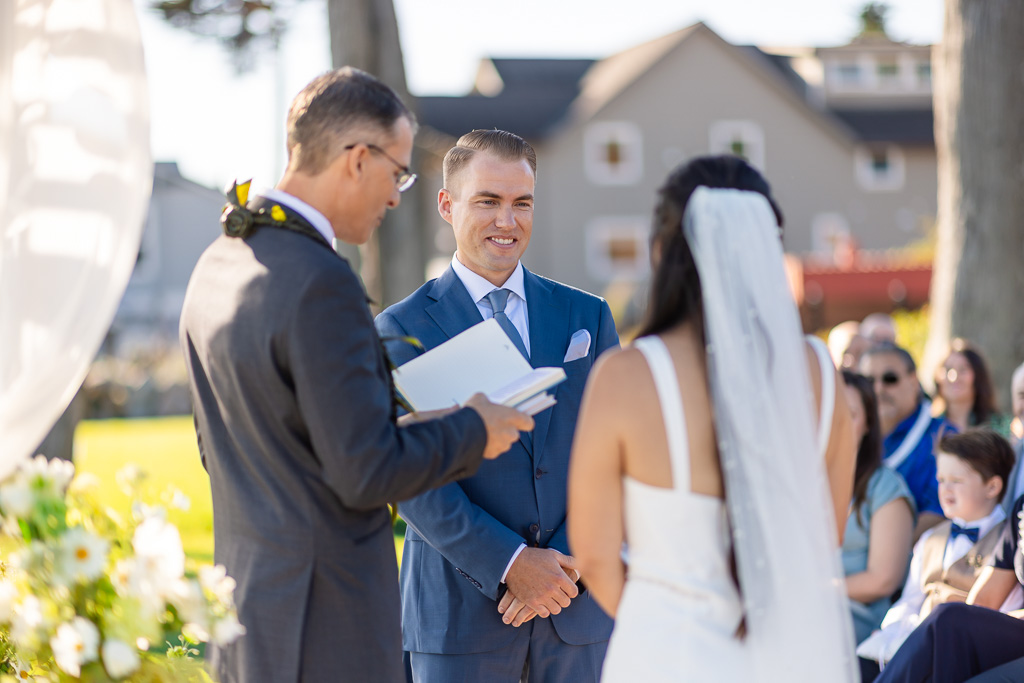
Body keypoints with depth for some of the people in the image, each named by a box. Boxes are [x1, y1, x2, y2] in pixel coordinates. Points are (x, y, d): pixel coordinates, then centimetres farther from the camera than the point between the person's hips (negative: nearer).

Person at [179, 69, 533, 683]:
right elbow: (367, 474, -21)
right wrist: (473, 432, -4)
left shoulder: (216, 264, 9)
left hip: (246, 602, 9)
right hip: (327, 629, -9)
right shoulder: (319, 283, -21)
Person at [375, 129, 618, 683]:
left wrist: (570, 564, -9)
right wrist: (510, 564, -16)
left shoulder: (587, 317, 9)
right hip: (459, 611, -2)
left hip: (579, 608, 3)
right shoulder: (402, 329, -1)